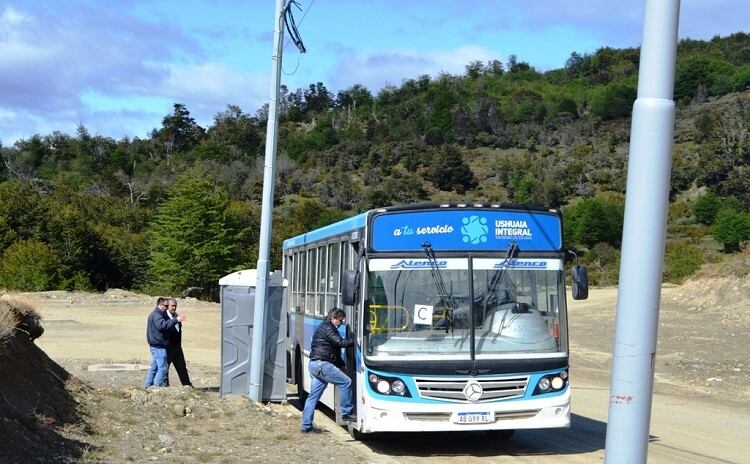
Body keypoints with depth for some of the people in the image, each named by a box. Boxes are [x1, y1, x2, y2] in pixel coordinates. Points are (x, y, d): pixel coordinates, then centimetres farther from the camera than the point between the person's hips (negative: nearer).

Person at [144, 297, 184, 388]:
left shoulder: (155, 314, 20)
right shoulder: (157, 315, -15)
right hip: (158, 345, -11)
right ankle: (158, 386, -10)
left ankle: (148, 385, 22)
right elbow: (163, 325, -31)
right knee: (162, 367, -10)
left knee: (154, 366, 17)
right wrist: (176, 320, -34)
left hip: (155, 345, 11)